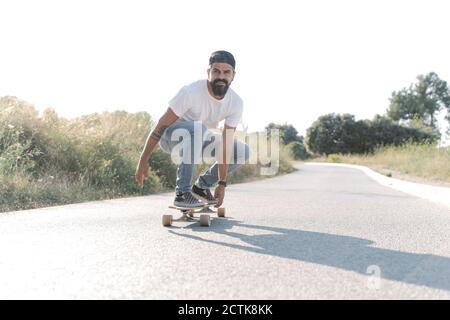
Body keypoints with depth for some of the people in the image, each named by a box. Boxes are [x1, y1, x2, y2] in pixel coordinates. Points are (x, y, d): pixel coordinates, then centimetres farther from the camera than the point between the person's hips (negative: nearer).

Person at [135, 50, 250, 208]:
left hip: (200, 137, 6)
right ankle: (182, 192, -26)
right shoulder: (191, 92, -30)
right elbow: (160, 126, -25)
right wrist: (143, 161, -22)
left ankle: (202, 185, 9)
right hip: (172, 136, -5)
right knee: (197, 129, -39)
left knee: (243, 151, -8)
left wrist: (222, 183, -16)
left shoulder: (236, 103, -15)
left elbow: (226, 143, -15)